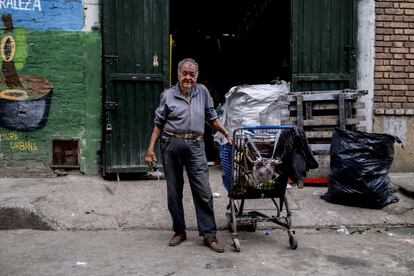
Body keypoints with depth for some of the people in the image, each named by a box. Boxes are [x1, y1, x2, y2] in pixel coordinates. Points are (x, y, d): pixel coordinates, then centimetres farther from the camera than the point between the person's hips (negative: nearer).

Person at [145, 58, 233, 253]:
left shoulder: (202, 92, 8)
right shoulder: (168, 95, 3)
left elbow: (212, 117, 17)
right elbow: (158, 124, 5)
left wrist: (227, 134, 12)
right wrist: (150, 149, 0)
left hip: (195, 146, 1)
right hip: (171, 145, 0)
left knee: (203, 191, -3)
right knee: (174, 192, 7)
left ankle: (209, 235, 6)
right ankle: (179, 231, 22)